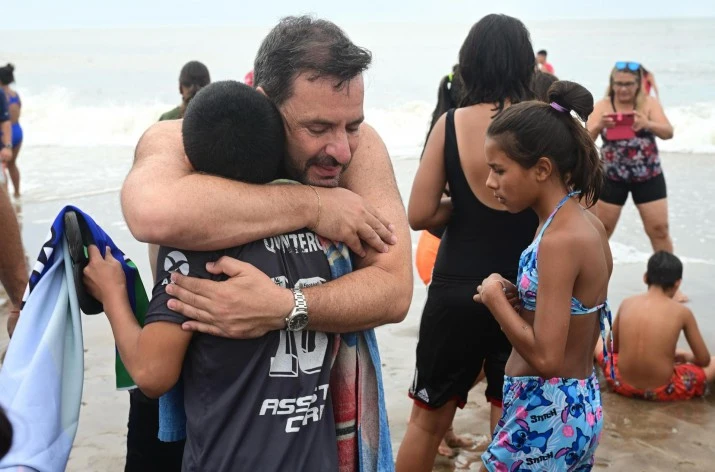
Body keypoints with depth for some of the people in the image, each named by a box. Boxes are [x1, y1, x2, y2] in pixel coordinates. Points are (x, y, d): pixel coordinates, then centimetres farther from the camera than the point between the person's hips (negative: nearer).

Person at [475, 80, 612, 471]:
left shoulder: (559, 239, -23)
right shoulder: (588, 223, 5)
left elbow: (545, 356, -25)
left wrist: (495, 298, -13)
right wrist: (517, 296, 1)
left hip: (545, 415, -9)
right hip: (581, 404, 9)